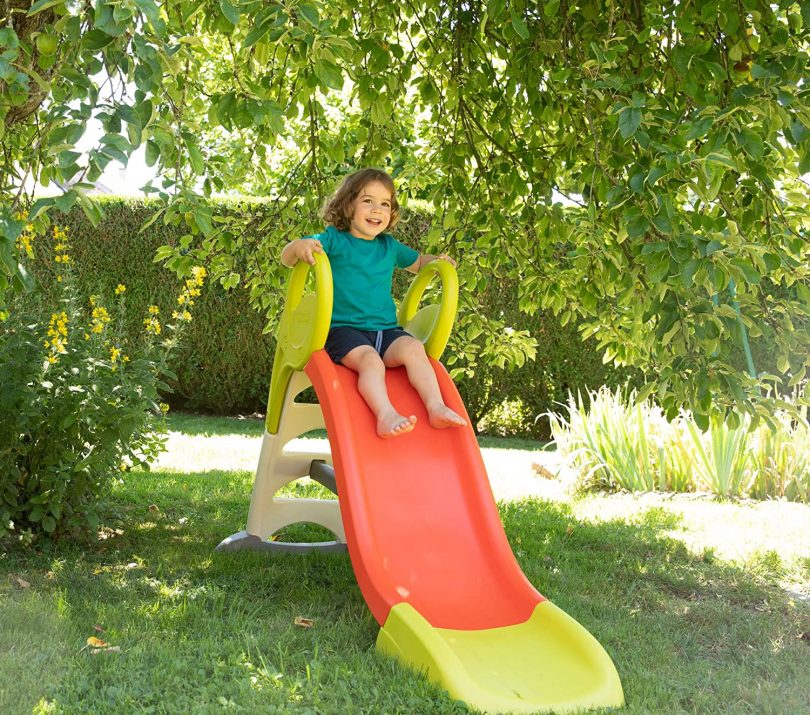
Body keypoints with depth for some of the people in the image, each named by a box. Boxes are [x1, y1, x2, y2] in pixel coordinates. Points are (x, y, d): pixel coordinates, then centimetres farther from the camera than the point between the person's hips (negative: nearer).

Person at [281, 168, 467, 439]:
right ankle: (386, 414, -51)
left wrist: (437, 261, 14)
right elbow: (286, 259, -4)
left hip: (386, 330, 5)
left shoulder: (390, 246, 18)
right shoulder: (334, 239, 2)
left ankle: (436, 407, -31)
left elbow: (417, 262, 37)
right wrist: (298, 246, -29)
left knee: (413, 348, -25)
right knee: (369, 359, -34)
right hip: (343, 328, -5)